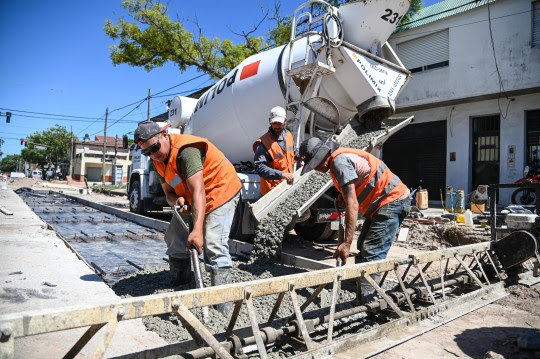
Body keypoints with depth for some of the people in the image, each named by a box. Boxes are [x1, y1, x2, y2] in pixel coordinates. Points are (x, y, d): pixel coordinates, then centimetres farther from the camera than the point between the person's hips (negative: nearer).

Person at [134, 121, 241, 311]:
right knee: (175, 238, 11)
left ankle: (222, 304, -14)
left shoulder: (186, 150, -30)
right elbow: (169, 192, 2)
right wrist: (178, 200, -24)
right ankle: (179, 288, 27)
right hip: (190, 198, 10)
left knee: (213, 245, -21)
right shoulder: (159, 160, -1)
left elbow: (198, 192, -38)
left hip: (220, 191, -9)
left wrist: (197, 230, -46)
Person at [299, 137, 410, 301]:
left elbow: (352, 204, -28)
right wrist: (343, 195, 0)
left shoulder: (339, 161, -22)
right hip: (383, 203, 11)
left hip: (392, 201, -11)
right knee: (363, 249, 14)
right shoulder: (341, 157, 10)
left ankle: (364, 299, -14)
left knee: (371, 253, -16)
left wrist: (346, 243, -29)